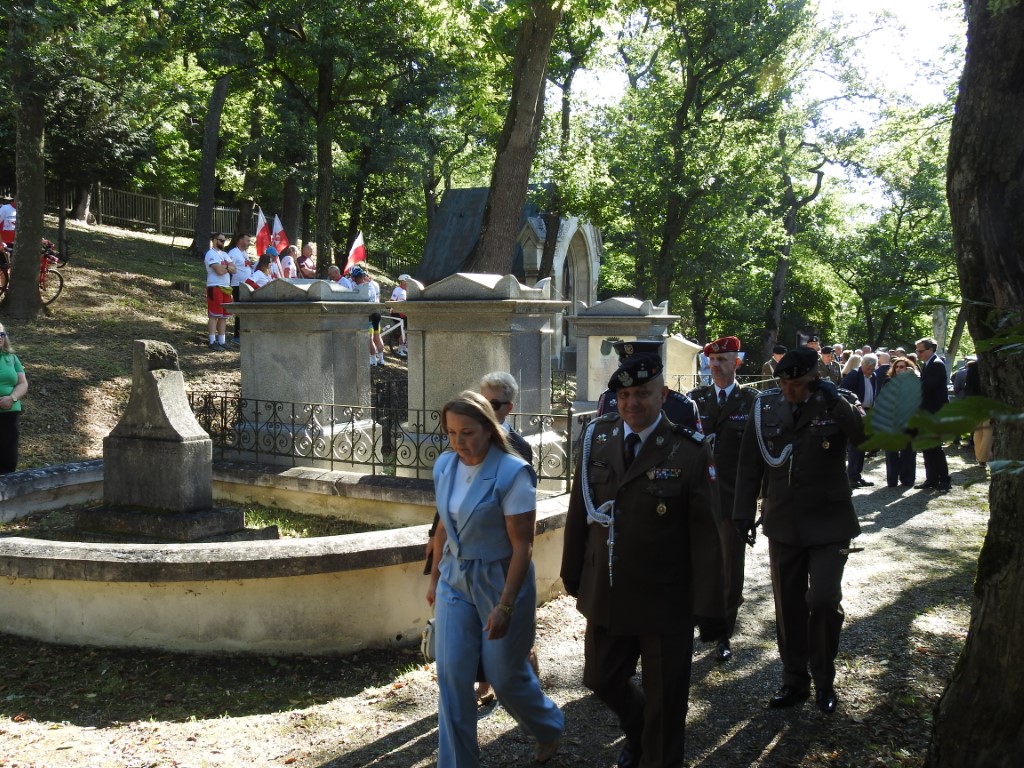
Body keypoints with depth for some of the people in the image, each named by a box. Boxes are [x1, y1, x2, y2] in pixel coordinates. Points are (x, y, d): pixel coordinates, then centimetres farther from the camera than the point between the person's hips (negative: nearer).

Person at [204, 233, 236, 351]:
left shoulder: (225, 255, 19)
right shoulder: (211, 254, -7)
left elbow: (234, 270, 7)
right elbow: (219, 271, -18)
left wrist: (224, 266, -10)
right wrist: (228, 267, 0)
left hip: (226, 288, 8)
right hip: (215, 287, -8)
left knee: (224, 316, 8)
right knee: (214, 315, -8)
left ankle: (222, 341, 13)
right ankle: (213, 342, -7)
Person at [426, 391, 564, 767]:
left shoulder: (512, 473, -21)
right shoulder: (444, 466, -2)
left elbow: (522, 546, -19)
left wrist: (505, 606, -21)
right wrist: (435, 577, 16)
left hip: (500, 581, -5)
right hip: (455, 581, 5)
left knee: (505, 675, 10)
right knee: (452, 675, 2)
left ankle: (549, 727, 40)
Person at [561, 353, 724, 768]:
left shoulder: (690, 450, -14)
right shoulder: (597, 437, -1)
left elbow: (705, 531, -14)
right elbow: (579, 511, 4)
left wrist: (707, 603, -15)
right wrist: (573, 575, 6)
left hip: (666, 601, -4)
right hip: (605, 594, 5)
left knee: (665, 698, 13)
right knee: (602, 679, 21)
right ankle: (637, 732, 51)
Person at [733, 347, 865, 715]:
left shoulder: (834, 408, -7)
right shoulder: (765, 408, 0)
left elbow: (868, 434, -26)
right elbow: (750, 464, 5)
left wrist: (836, 402, -35)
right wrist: (744, 513, 2)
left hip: (829, 524, -3)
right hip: (783, 524, 3)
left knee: (824, 601, -7)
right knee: (788, 607, 10)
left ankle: (824, 680, 15)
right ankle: (794, 681, 25)